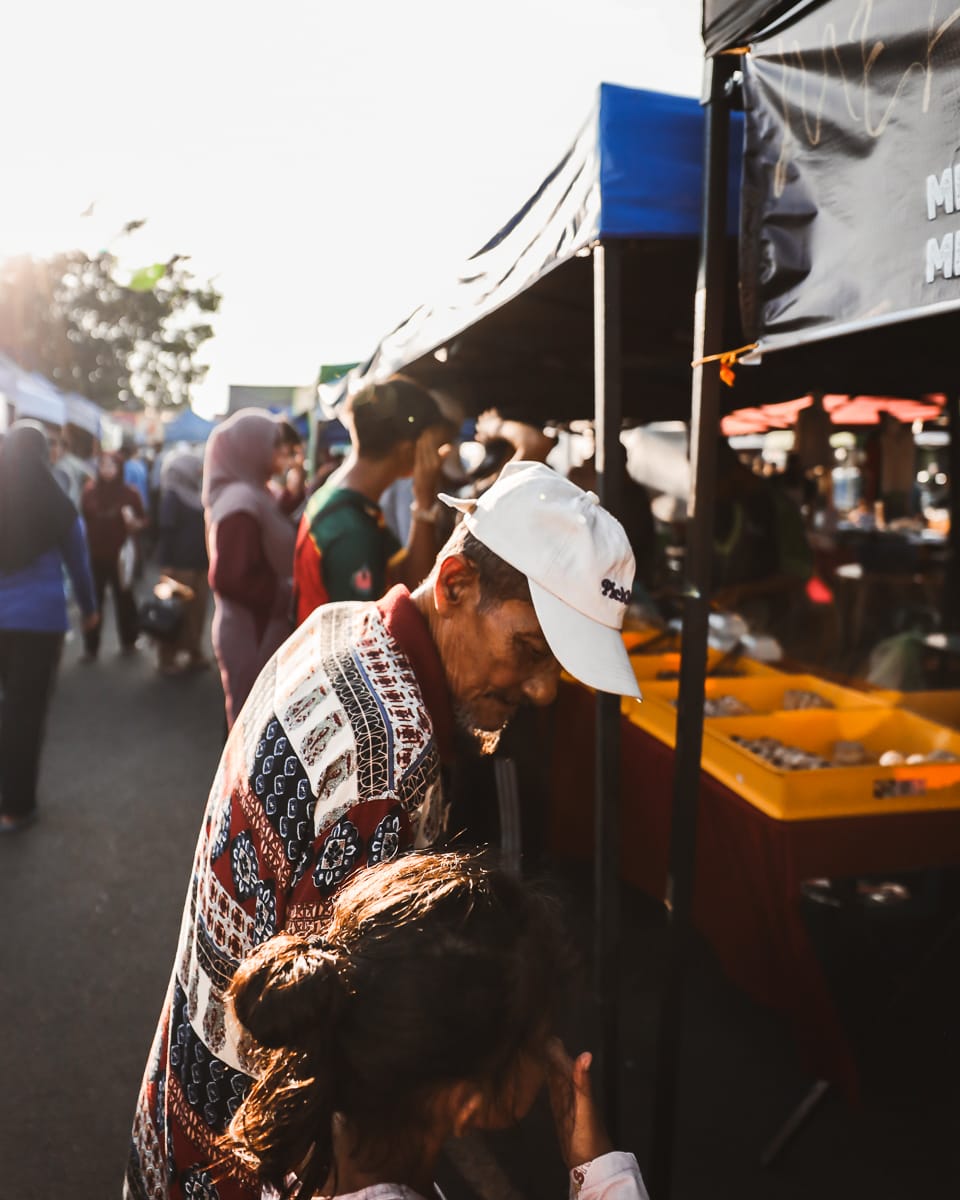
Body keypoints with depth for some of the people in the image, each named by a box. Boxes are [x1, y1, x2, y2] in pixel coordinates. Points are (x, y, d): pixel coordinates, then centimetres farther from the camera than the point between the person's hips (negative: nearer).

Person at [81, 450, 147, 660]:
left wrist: (132, 522, -21)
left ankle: (129, 641, 25)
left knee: (124, 599, 10)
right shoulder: (90, 491, 0)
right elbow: (82, 520, 10)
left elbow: (141, 524, 1)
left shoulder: (130, 493, -3)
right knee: (93, 601, 1)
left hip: (121, 556, -1)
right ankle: (91, 648, 8)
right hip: (95, 556, 1)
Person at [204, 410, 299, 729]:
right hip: (253, 635, -10)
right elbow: (231, 579, -26)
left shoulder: (254, 495, 12)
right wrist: (286, 595, -19)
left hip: (263, 630, 10)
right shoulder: (241, 501, -21)